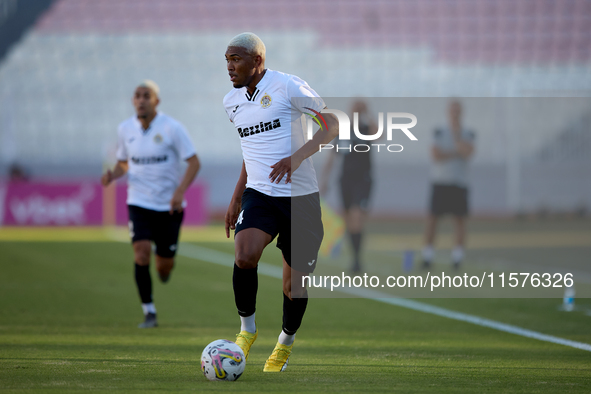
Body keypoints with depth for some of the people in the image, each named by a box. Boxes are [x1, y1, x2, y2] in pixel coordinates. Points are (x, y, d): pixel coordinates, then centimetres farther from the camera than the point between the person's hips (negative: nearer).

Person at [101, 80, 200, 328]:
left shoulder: (172, 128, -10)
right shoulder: (126, 129, 2)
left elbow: (194, 162, -8)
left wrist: (180, 191, -23)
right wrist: (113, 175, -7)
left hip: (169, 205, -2)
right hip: (139, 203, 2)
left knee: (165, 265, 2)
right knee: (141, 251, -20)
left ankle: (164, 269, 43)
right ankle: (149, 312, -10)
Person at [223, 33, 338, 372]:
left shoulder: (288, 86, -8)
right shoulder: (232, 102, 11)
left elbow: (332, 126, -9)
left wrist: (297, 157, -23)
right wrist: (236, 197, 23)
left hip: (300, 197, -3)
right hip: (259, 195, 4)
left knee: (294, 285, 3)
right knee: (245, 257, -25)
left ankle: (286, 343, 31)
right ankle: (247, 328, -3)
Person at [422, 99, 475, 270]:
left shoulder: (468, 135, 8)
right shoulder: (440, 132, 5)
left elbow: (467, 152, -11)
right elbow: (436, 155, -8)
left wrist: (456, 135, -10)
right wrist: (456, 154, -9)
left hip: (460, 183, 1)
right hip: (440, 181, -1)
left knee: (460, 218, -2)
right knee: (433, 217, -3)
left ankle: (458, 257, 2)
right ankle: (427, 256, 2)